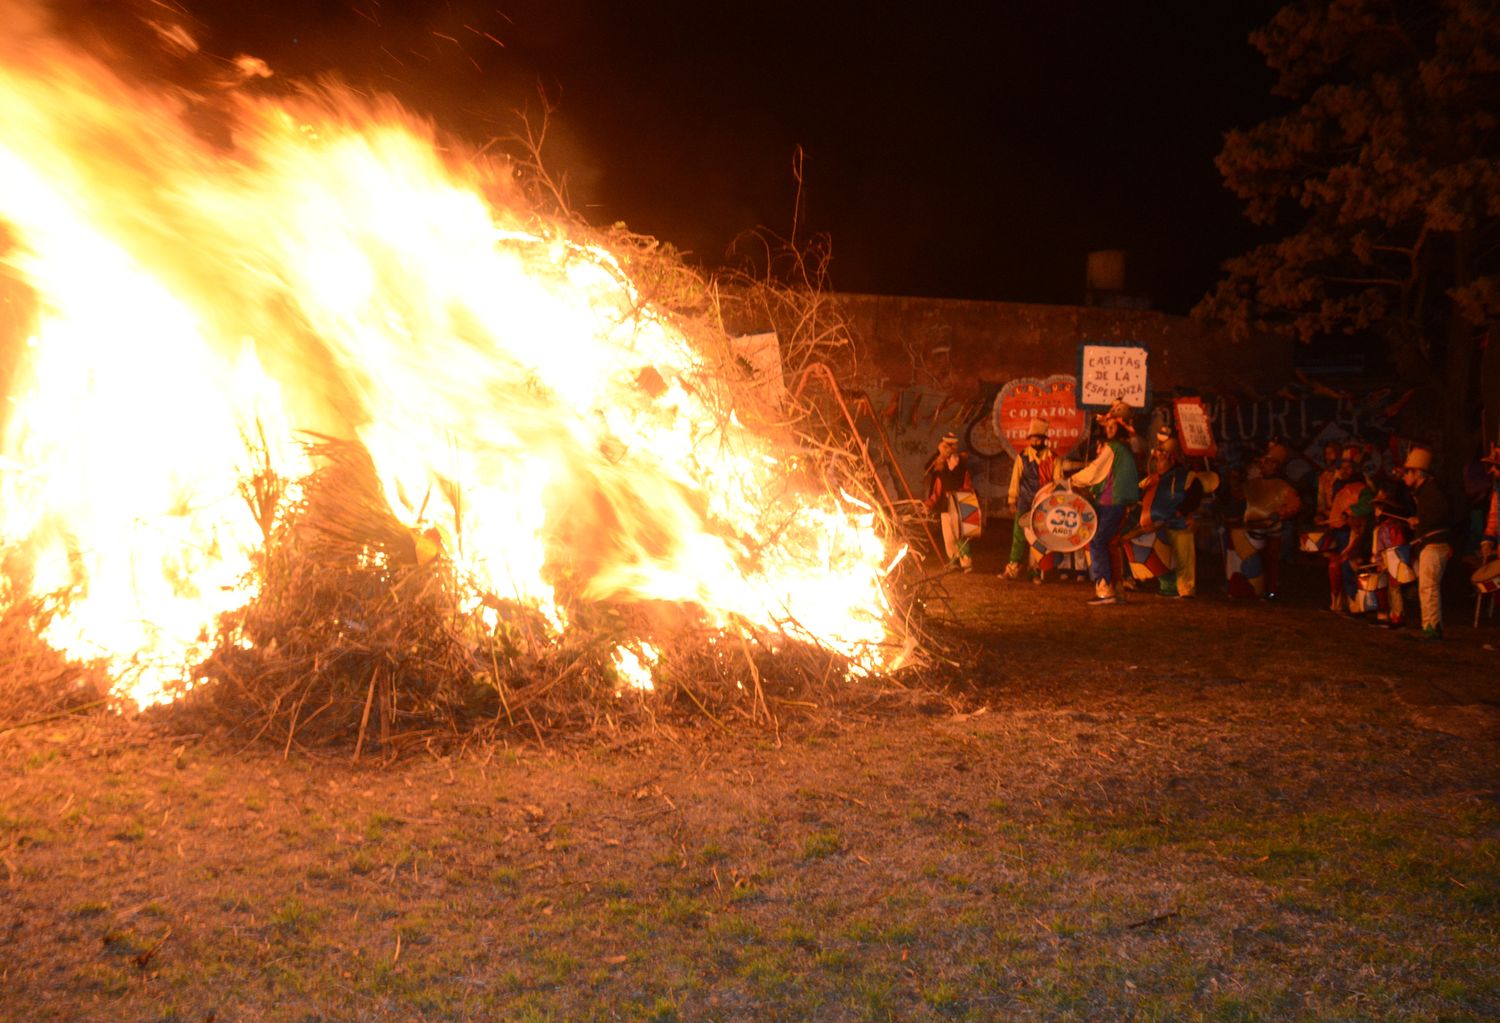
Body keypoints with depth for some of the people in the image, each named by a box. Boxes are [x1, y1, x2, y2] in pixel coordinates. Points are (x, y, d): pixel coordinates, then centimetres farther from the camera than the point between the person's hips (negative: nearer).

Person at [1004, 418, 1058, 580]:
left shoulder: (1052, 458, 4)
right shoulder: (1022, 457, 3)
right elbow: (1015, 479, 4)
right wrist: (1012, 501, 3)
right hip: (1025, 504, -1)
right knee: (1020, 535, -4)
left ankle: (1036, 572, 9)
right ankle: (1014, 567, 2)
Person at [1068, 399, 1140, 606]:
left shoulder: (1111, 448, -11)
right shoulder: (1126, 448, 16)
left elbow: (1093, 472, -10)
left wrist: (1069, 481, 1)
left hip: (1108, 502, -9)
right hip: (1121, 503, 9)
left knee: (1097, 542, -10)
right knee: (1112, 544, 14)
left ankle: (1105, 590, -16)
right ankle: (1116, 588, 18)